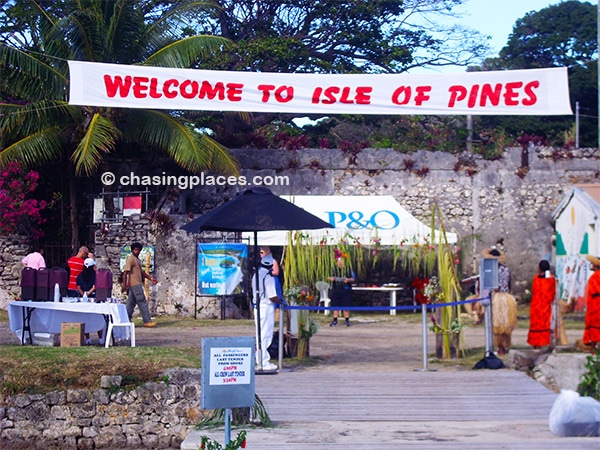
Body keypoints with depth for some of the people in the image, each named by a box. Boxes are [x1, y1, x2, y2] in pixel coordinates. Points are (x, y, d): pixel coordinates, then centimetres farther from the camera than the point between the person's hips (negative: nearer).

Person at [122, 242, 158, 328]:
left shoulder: (137, 259, 19)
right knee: (142, 302, -8)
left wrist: (151, 278, 18)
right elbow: (125, 272, -18)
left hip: (138, 284, 10)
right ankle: (147, 321, -6)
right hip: (134, 284, -10)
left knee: (131, 303, 9)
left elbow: (141, 272, 26)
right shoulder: (130, 259, -11)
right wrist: (124, 285, -24)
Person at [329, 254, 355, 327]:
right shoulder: (334, 269, 4)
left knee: (346, 306, 0)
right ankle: (335, 321, 10)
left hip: (346, 290, -1)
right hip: (336, 290, 1)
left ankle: (347, 320, 10)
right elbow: (330, 278, 8)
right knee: (335, 306, 4)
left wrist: (348, 280, -18)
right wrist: (331, 278, -16)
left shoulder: (348, 269, 0)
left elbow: (353, 278, 2)